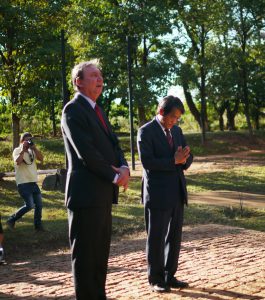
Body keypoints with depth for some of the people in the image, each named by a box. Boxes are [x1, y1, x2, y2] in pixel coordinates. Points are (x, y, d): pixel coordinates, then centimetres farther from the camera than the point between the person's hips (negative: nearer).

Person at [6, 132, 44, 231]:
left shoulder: (32, 151, 12)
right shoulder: (17, 151, -4)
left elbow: (41, 158, -4)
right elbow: (17, 162, -23)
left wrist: (34, 147, -13)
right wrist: (23, 149, -20)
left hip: (33, 182, 6)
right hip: (23, 183, -6)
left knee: (39, 205, 4)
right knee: (30, 205, -13)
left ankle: (38, 225, 15)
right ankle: (12, 220, 3)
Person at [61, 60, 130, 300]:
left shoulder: (97, 110, 19)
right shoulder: (73, 110, -10)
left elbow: (113, 145, 16)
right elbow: (86, 152, -18)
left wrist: (124, 168, -5)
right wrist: (114, 176, -12)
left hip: (103, 192, 9)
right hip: (86, 193, -9)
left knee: (100, 252, 13)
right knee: (85, 253, -2)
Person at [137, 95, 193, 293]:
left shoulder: (176, 131, 13)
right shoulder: (146, 131, -8)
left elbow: (187, 159, 12)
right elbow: (147, 162, -18)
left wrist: (184, 159, -11)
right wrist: (174, 161, -19)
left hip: (177, 193, 7)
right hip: (157, 194, -7)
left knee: (174, 237, 11)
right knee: (156, 238, 3)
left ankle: (169, 276, 22)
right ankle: (156, 279, 14)